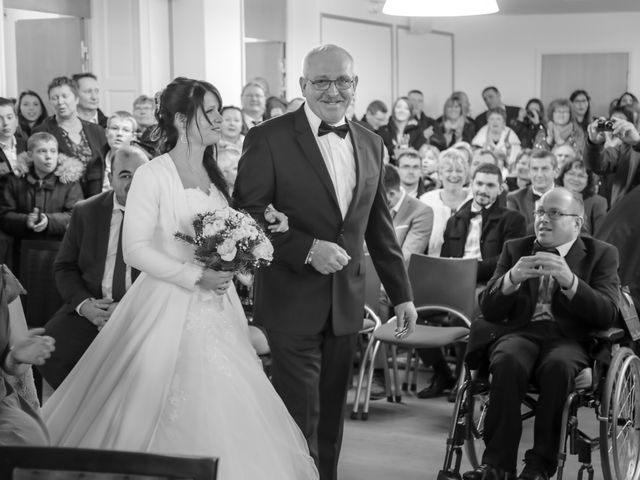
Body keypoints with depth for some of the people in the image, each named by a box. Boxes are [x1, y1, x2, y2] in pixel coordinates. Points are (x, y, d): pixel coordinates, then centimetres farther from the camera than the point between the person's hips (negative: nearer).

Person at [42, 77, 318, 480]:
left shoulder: (216, 176, 12)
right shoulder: (152, 176, -9)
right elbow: (136, 250, -15)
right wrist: (195, 277, -18)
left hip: (217, 310, 6)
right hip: (170, 308, -6)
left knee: (220, 410, 7)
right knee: (165, 412, -2)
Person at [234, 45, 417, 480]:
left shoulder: (371, 144, 9)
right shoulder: (269, 139, -8)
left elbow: (380, 228, 14)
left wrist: (402, 294, 13)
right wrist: (308, 249, -21)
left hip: (347, 302, 5)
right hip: (293, 300, -5)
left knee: (332, 415, 14)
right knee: (300, 417, -3)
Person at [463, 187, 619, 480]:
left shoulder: (601, 255, 12)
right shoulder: (515, 249, 19)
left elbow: (607, 315, -3)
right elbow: (489, 310, 10)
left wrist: (569, 280, -19)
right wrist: (512, 278, -11)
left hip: (569, 339, -1)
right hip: (520, 332, 2)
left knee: (558, 366, -37)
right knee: (508, 361, -35)